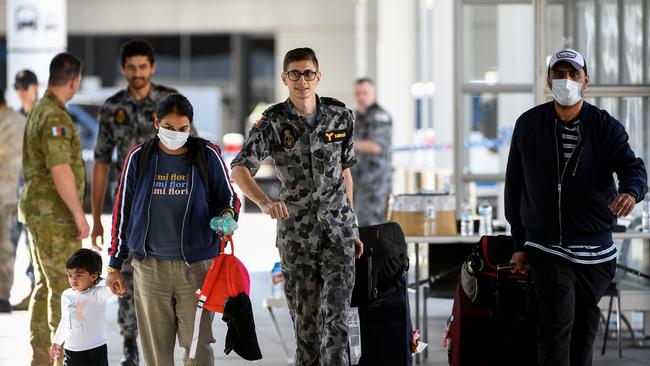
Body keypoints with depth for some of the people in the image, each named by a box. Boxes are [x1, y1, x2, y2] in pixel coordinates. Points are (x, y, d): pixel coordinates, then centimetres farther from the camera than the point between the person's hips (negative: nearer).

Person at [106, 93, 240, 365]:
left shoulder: (207, 156, 0)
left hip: (196, 265, -1)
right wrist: (115, 264, 9)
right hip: (149, 268, 1)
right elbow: (122, 210, 9)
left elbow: (228, 198, 9)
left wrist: (226, 216, -16)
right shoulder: (139, 158, 3)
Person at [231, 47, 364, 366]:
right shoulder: (273, 122, -7)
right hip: (295, 233, 0)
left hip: (337, 232, 0)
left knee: (336, 315, -10)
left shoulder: (339, 116, 1)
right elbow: (239, 170, -18)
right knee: (304, 319, 8)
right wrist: (265, 202, -38)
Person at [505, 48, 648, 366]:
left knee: (584, 331, 9)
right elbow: (514, 185, 10)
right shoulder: (528, 125, 3)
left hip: (596, 251, 1)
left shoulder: (605, 126, 0)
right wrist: (519, 243, 8)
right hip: (547, 249, -1)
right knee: (557, 322, -17)